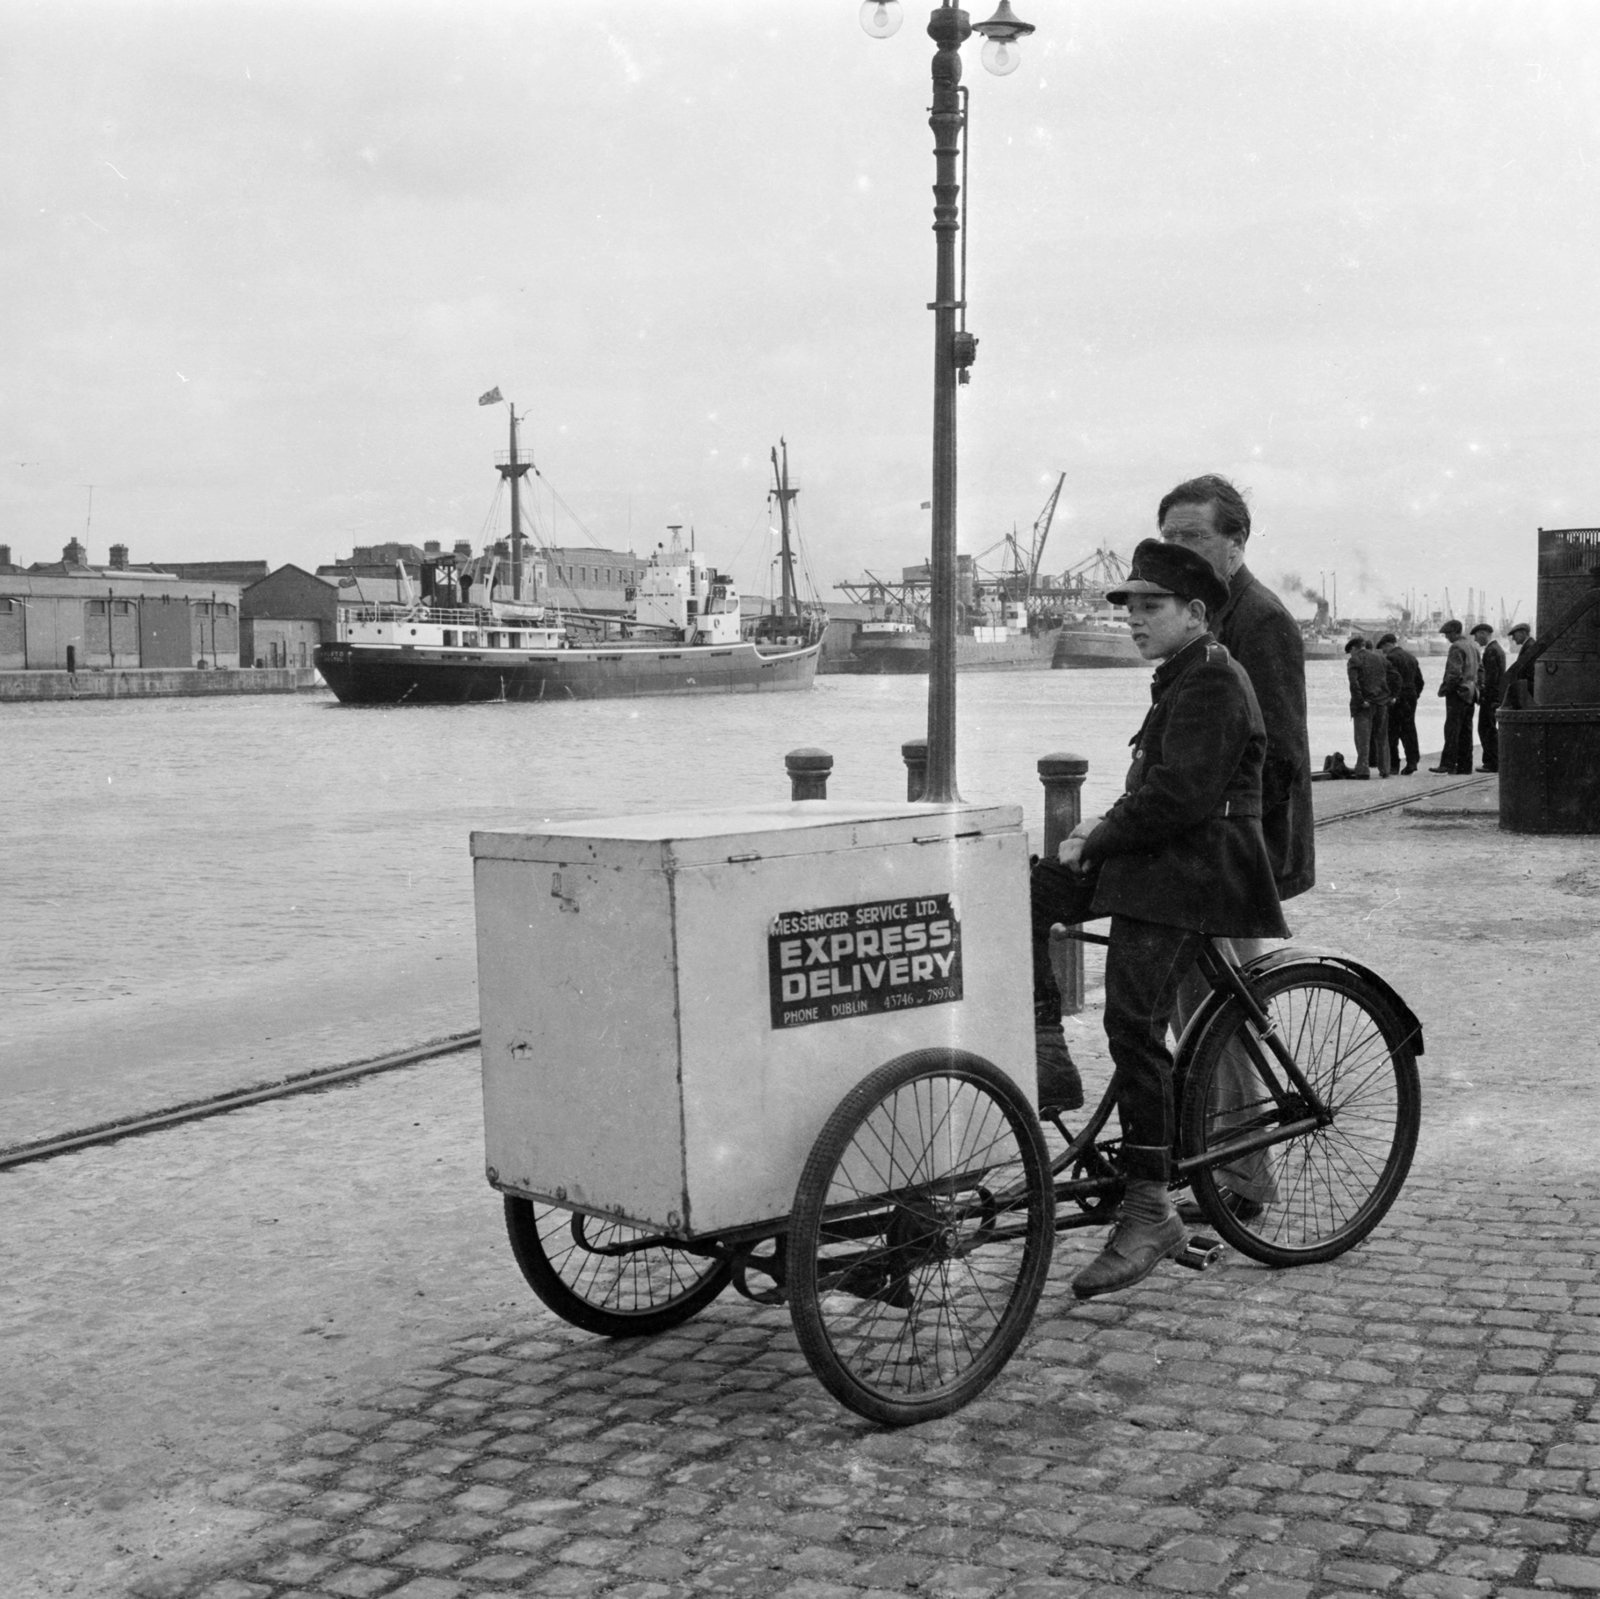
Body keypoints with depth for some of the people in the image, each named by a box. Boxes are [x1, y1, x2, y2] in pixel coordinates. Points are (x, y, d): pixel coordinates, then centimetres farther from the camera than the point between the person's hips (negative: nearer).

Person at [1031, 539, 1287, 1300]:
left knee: (1134, 1024, -17)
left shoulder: (1212, 682, -12)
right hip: (1151, 861, 10)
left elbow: (1181, 797, -22)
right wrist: (1107, 826, 9)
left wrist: (1098, 841, -14)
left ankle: (1149, 1213, -13)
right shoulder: (1182, 679, 21)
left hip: (1190, 875, -10)